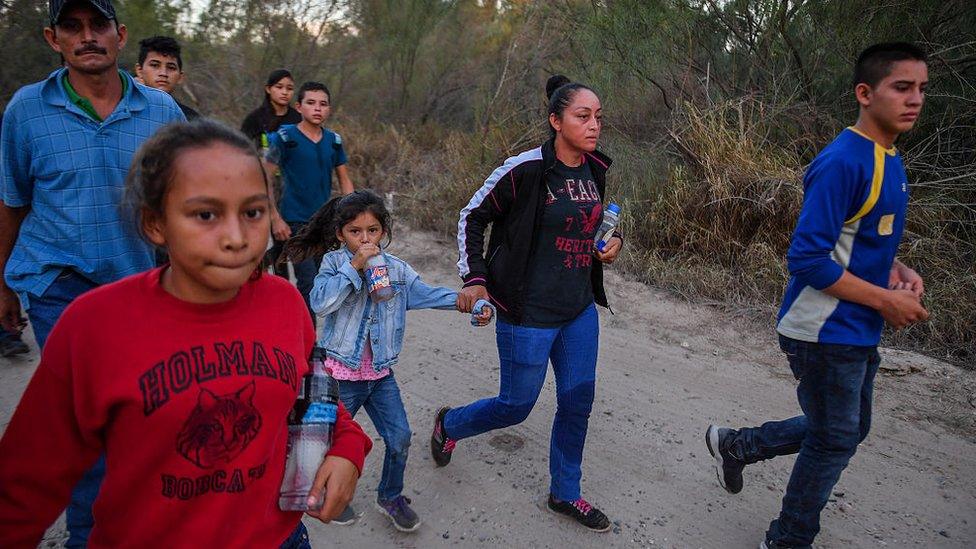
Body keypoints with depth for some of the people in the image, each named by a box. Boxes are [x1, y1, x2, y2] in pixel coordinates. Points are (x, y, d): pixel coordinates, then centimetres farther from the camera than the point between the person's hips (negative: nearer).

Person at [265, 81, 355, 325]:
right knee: (309, 282, -12)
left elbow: (344, 181, 15)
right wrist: (276, 219, -13)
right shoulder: (286, 137, -7)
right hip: (295, 223, -5)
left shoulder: (334, 140, 7)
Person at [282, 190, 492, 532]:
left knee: (400, 437, 7)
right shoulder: (334, 263, -12)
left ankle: (390, 497, 31)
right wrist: (354, 266, -31)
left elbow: (425, 294, 5)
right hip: (341, 374, -4)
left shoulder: (397, 269, -1)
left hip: (380, 373, 4)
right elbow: (320, 303, -27)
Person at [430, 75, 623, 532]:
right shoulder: (525, 169, -17)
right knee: (516, 405, 6)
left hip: (580, 310, 7)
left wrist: (613, 240, 1)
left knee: (577, 401, 13)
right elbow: (472, 217, -8)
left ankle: (564, 493, 34)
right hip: (529, 313, -6)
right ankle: (449, 424, 38)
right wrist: (474, 278, -13)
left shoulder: (595, 169, 4)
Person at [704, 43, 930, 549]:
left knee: (847, 431, 21)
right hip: (826, 333, -9)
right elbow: (806, 260, -24)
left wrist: (898, 271, 1)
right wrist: (885, 300, -17)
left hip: (858, 333, 9)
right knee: (835, 442, 6)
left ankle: (734, 445, 34)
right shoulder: (842, 162, -21)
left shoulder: (889, 160, 9)